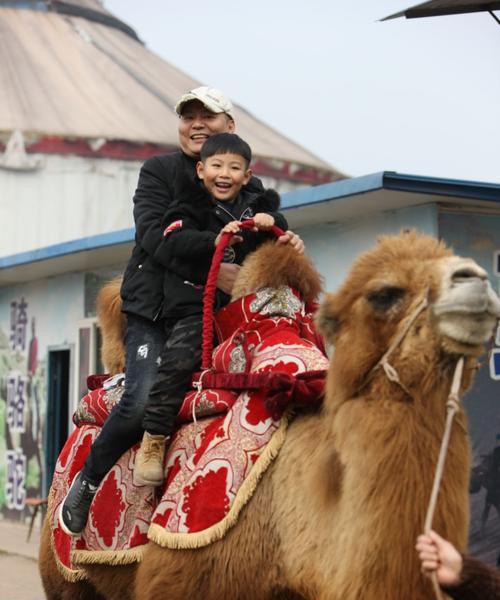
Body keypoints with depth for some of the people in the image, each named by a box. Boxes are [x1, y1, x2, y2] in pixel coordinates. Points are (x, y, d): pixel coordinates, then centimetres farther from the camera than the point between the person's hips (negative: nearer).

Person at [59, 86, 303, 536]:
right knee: (143, 399, -23)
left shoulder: (252, 190, 16)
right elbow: (155, 234, -11)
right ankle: (87, 483, -1)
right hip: (156, 310, -4)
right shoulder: (159, 171, 5)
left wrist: (288, 245, -17)